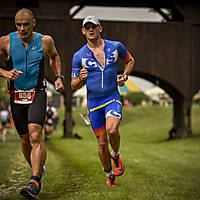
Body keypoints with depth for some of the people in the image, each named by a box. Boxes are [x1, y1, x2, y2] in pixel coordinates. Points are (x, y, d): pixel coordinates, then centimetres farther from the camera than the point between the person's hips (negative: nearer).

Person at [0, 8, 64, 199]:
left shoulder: (45, 41, -1)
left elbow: (54, 56, 21)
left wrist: (58, 77, 10)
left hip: (37, 94, -2)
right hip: (16, 96, 2)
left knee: (35, 136, -20)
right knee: (25, 140, 10)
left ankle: (34, 183, -23)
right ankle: (38, 170, 36)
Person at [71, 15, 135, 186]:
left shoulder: (115, 46, 0)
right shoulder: (79, 56, -3)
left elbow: (130, 60, 20)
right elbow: (74, 86, 2)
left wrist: (124, 76, 2)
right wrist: (81, 79, -20)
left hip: (113, 97, -1)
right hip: (93, 101, 1)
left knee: (112, 130, -27)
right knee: (102, 142, 4)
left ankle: (116, 155, 5)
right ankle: (109, 174, 28)